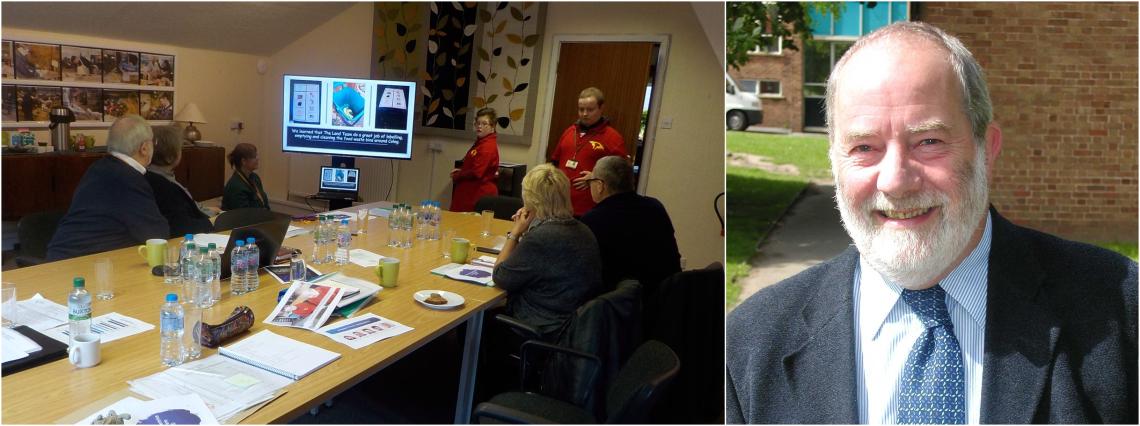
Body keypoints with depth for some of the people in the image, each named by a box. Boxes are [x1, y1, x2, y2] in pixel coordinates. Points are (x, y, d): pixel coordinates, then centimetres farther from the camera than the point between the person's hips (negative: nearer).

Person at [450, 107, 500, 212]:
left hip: (479, 195, -10)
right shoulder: (480, 143, 17)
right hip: (470, 193, 10)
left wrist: (457, 176, -6)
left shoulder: (488, 147, -17)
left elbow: (476, 173, -22)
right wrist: (461, 171, 8)